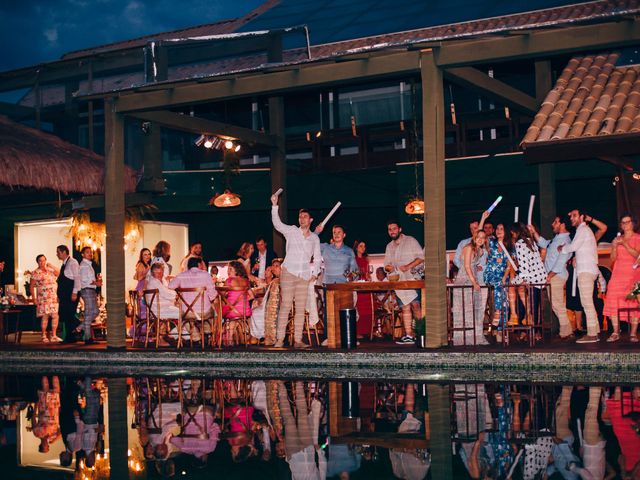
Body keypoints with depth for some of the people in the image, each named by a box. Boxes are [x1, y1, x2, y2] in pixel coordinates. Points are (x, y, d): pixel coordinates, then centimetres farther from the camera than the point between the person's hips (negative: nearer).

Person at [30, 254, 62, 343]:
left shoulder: (50, 270, 13)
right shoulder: (35, 273, 1)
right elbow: (31, 286, 1)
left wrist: (52, 266, -2)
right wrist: (34, 298, -6)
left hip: (54, 297, 4)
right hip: (43, 298, -4)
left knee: (55, 316, -1)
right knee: (45, 316, -5)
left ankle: (54, 336, 6)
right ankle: (44, 336, 4)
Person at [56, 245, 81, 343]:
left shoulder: (72, 262, -7)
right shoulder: (64, 264, 20)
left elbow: (77, 278, -14)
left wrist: (74, 293, -20)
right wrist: (59, 295, 18)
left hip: (71, 294, -9)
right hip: (64, 295, 9)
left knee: (69, 316, -11)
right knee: (64, 315, 6)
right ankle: (69, 338, 8)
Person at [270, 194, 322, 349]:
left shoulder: (315, 238, 13)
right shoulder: (291, 231, 3)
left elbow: (317, 258, 18)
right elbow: (277, 224, -12)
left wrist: (315, 273, 5)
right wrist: (274, 206, -23)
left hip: (304, 276, 4)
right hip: (288, 273, -3)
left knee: (301, 309, 2)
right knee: (285, 306, -8)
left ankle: (297, 340, 4)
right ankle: (280, 339, -7)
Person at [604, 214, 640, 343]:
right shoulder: (617, 239, 18)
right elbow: (613, 258, 11)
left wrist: (624, 244, -15)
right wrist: (614, 246, -6)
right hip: (618, 273, 3)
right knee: (613, 301, -11)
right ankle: (616, 333, -10)